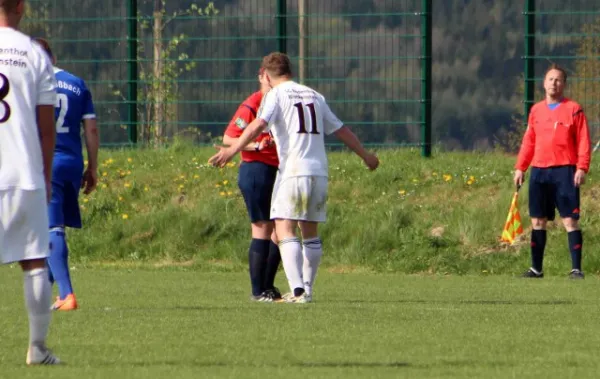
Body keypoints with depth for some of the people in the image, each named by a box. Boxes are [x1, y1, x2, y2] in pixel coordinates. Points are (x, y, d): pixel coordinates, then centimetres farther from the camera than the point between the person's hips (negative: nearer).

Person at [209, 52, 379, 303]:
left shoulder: (276, 95, 1)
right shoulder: (314, 96, 19)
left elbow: (259, 124, -16)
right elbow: (341, 130, 26)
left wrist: (231, 151, -22)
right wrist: (365, 156, 38)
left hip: (293, 171, -6)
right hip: (319, 171, 6)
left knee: (285, 231, -10)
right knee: (310, 233, 17)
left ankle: (298, 291, -24)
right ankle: (307, 289, 21)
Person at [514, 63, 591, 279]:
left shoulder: (574, 110, 0)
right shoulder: (536, 111, 14)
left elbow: (583, 142, -3)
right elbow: (528, 142, 18)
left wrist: (582, 168, -13)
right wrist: (520, 168, 11)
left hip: (565, 172, -5)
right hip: (539, 172, 5)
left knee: (570, 220, -8)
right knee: (537, 221, 7)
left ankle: (576, 269, -8)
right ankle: (536, 268, 14)